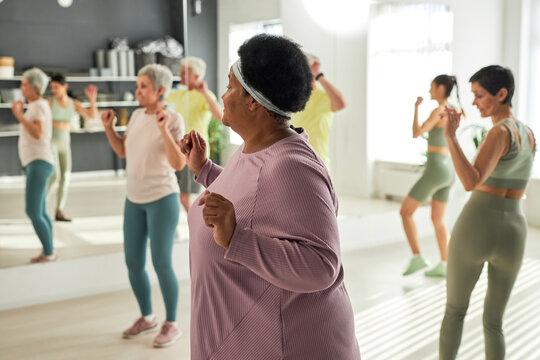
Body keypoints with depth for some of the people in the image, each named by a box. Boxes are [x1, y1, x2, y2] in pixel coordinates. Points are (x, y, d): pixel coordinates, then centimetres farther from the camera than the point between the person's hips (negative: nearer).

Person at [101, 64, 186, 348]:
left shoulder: (174, 120, -12)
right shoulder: (138, 115, 8)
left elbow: (178, 164, -20)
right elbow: (122, 151, 15)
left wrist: (164, 130, -29)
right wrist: (108, 127, 1)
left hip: (162, 198, -7)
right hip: (135, 200, 7)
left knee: (161, 264, -6)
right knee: (133, 263, 8)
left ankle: (172, 324, 11)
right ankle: (147, 317, 26)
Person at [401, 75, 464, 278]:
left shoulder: (438, 111, -15)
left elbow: (416, 133, -22)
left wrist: (416, 107, -9)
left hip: (435, 170, -9)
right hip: (448, 170, 9)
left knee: (405, 212, 1)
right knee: (437, 219, 16)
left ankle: (417, 258, -3)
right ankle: (443, 266, 17)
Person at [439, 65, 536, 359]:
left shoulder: (500, 131, -12)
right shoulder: (530, 135, 12)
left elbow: (470, 183, -25)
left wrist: (450, 136, -26)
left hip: (475, 229, -5)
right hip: (511, 235, 5)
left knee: (455, 309, 18)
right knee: (493, 323, 19)